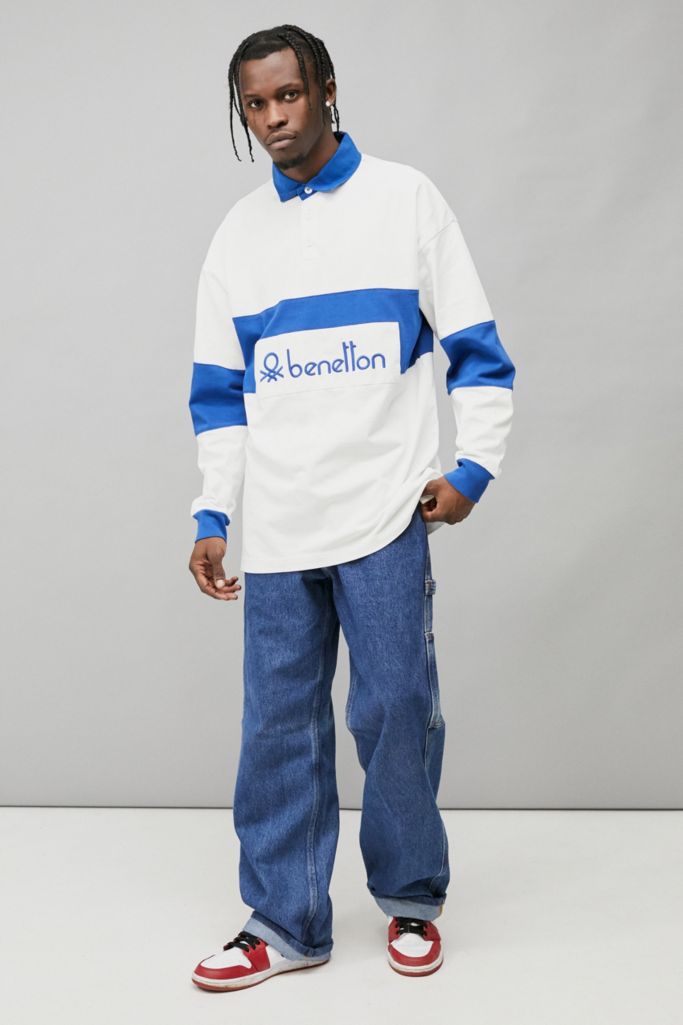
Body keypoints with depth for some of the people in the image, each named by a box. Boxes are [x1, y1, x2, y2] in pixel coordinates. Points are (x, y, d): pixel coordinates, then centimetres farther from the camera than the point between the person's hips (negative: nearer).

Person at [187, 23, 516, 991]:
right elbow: (220, 394, 14)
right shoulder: (238, 234, 13)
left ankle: (412, 900, 22)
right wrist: (212, 515, 8)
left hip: (385, 516, -3)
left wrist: (473, 466, -8)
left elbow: (475, 349, 3)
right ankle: (284, 923, 19)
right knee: (279, 727, 5)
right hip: (277, 530, 3)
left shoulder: (404, 198, 4)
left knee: (396, 712, 0)